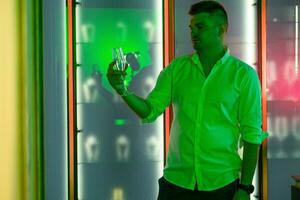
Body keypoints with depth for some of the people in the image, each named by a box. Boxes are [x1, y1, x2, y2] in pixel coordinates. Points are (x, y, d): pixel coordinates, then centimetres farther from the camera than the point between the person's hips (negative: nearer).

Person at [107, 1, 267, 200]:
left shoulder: (244, 74, -5)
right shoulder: (177, 68, 4)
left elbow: (252, 134, -6)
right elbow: (150, 111, 2)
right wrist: (123, 90, -16)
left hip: (222, 183, -2)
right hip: (176, 180, 2)